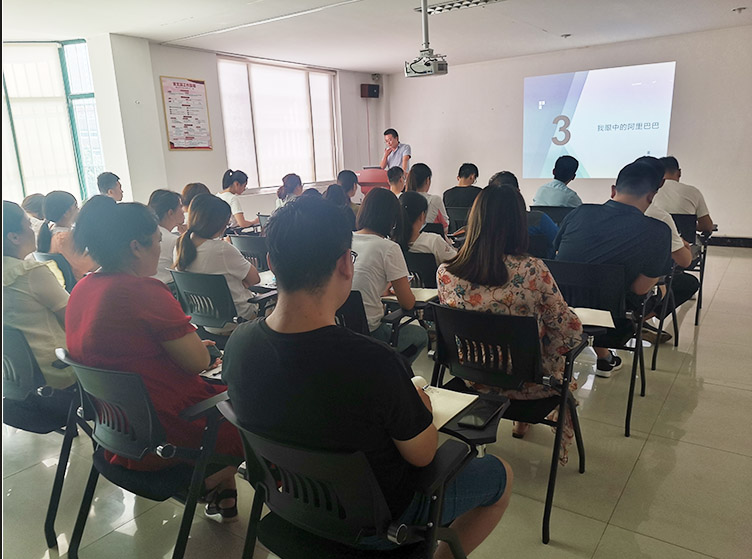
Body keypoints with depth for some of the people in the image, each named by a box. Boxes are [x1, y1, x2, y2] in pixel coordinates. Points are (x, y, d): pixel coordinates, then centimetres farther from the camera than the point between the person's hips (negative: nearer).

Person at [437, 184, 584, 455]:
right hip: (525, 384, -3)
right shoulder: (533, 271, -27)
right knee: (566, 375, 32)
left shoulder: (445, 273, -18)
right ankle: (559, 448, 52)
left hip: (473, 380, 3)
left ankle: (522, 422, 51)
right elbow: (569, 331, -15)